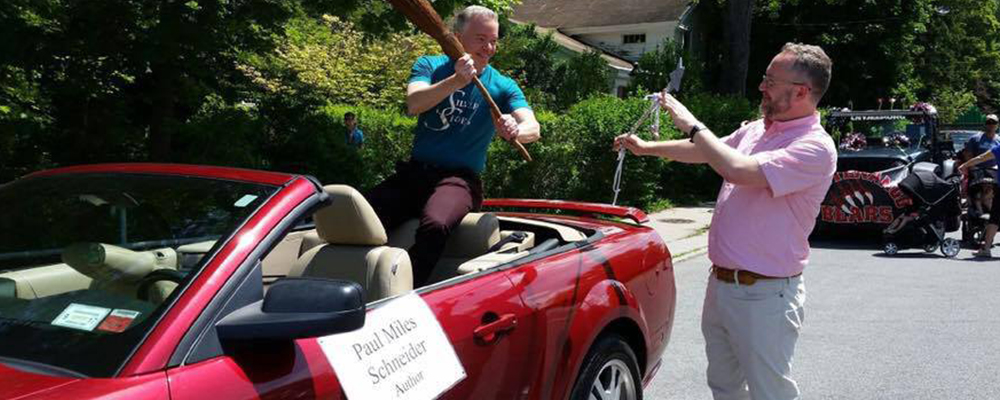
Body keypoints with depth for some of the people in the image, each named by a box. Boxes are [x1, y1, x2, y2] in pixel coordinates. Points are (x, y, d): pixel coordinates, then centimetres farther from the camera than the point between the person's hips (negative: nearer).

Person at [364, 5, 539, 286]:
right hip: (414, 171, 2)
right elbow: (414, 104, -15)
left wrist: (515, 131, -38)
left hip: (459, 178, -2)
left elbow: (532, 128, -13)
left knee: (434, 226, -35)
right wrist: (456, 80, -31)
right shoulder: (430, 66, 5)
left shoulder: (502, 86, 2)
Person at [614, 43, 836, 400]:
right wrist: (646, 147, 25)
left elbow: (739, 170, -31)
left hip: (764, 295, -8)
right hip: (721, 283, 8)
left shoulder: (814, 147, -19)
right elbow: (707, 151, 26)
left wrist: (691, 124, -20)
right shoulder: (756, 130, 8)